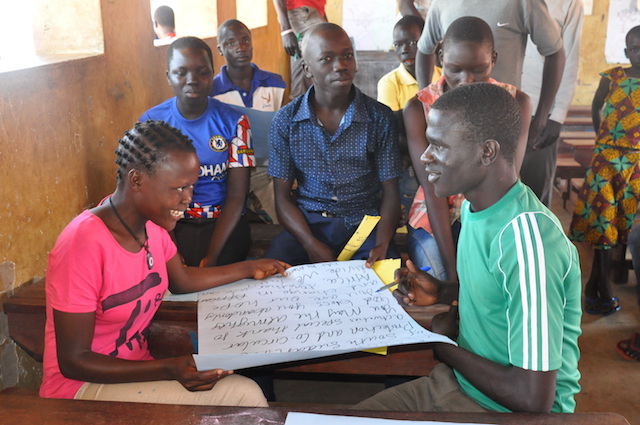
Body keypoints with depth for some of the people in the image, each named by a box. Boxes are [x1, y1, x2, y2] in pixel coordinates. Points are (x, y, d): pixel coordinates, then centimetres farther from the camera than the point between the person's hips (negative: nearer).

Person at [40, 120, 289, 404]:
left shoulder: (151, 223, -2)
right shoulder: (84, 245, -26)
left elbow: (181, 280, 18)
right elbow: (73, 361, -22)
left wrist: (250, 269, 16)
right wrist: (167, 369, -30)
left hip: (137, 367, 7)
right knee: (243, 395, -21)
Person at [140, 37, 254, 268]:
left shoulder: (234, 122, -2)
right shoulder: (151, 121, 1)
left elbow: (236, 197, -5)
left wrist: (212, 256, -18)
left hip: (223, 223, 0)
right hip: (170, 224, 1)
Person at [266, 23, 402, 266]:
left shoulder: (380, 117, 0)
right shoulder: (285, 120, 1)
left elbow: (390, 192, 1)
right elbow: (282, 196, 2)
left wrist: (382, 244, -18)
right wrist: (312, 244, -15)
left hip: (365, 222, 0)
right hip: (307, 224, 1)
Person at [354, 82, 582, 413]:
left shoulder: (528, 240, -28)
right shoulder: (474, 206, 1)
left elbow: (533, 398, -27)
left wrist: (445, 344, -13)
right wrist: (442, 293, -1)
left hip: (511, 409, -7)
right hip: (455, 382, 7)